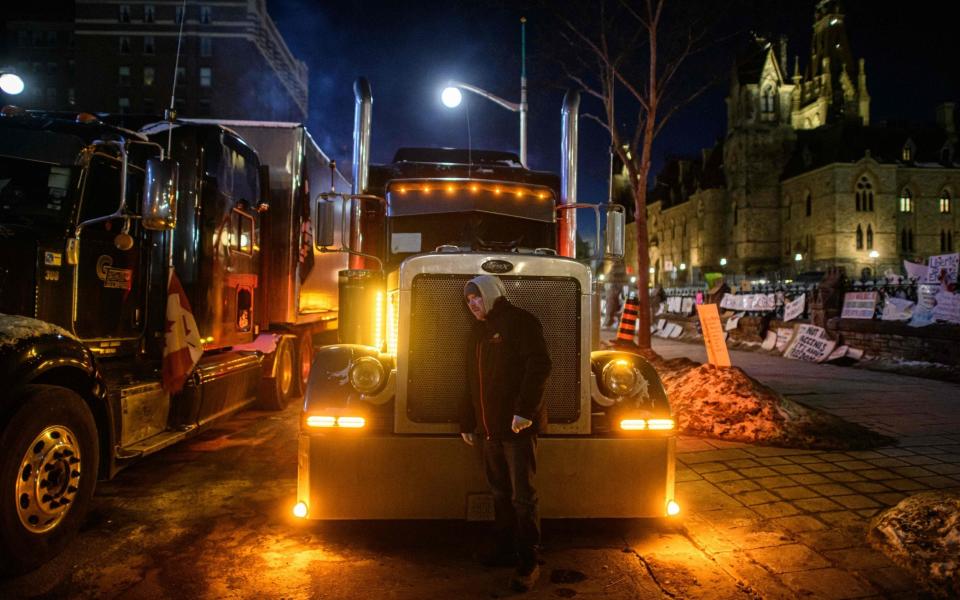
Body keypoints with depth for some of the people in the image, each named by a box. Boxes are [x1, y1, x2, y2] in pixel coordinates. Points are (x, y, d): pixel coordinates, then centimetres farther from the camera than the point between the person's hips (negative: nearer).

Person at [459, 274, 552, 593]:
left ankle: (529, 563, 8)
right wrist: (466, 422, 19)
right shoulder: (478, 332, 19)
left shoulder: (518, 321, -7)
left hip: (518, 427, -8)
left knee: (523, 497, -2)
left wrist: (525, 410, -24)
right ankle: (504, 550, 28)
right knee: (500, 493, 16)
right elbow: (472, 382, 22)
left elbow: (539, 365, -18)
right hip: (489, 429, 8)